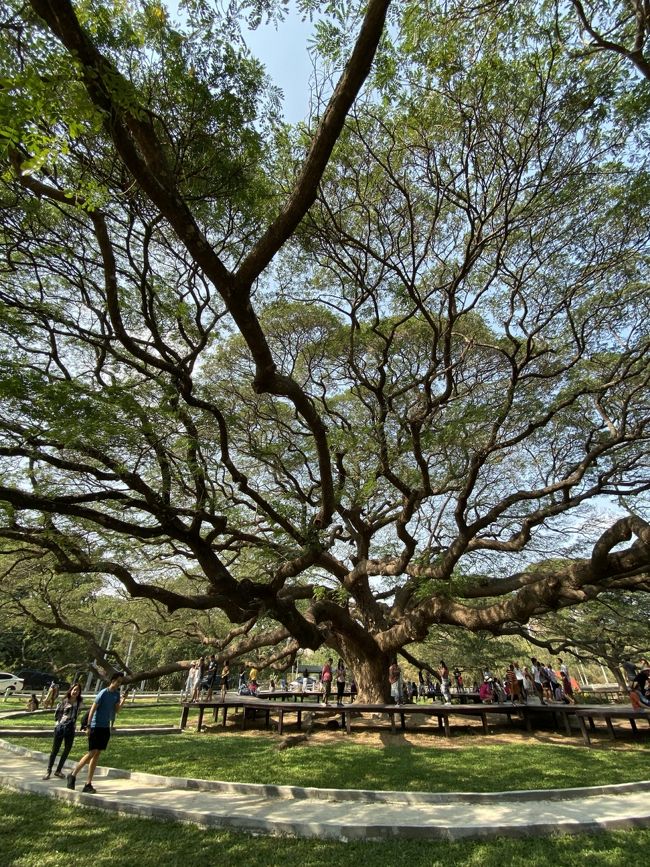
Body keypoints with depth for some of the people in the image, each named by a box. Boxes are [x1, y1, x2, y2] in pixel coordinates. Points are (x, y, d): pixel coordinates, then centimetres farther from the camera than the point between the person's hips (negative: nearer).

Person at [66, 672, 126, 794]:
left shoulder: (117, 694, 3)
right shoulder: (103, 693, -17)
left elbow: (117, 710, 3)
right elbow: (92, 710, -14)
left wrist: (123, 700, -13)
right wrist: (88, 726, -18)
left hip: (106, 728, 6)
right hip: (96, 726, -6)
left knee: (97, 754, 8)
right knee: (92, 753, -8)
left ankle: (88, 784, 16)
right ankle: (72, 775, 12)